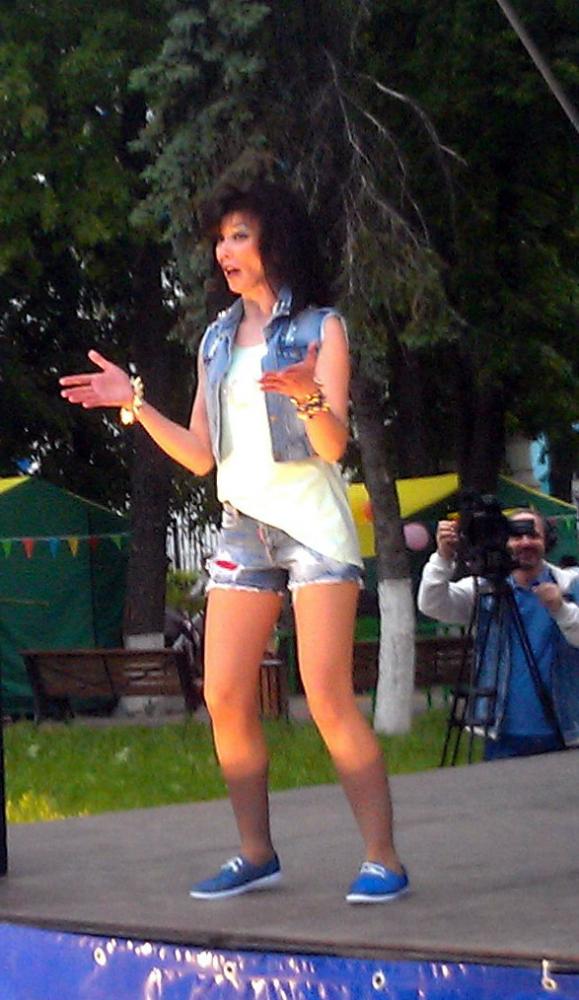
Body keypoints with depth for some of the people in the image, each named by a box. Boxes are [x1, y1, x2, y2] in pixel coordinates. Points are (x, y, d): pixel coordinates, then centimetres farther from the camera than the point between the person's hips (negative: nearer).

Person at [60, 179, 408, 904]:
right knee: (225, 699, -3)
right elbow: (200, 456, 15)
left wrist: (307, 396, -28)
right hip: (242, 527, 6)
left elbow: (334, 444, -9)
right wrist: (135, 403, 6)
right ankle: (255, 855, 7)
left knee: (328, 699, -13)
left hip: (312, 524, -5)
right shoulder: (217, 341, 16)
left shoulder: (319, 327, 1)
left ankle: (382, 859, -10)